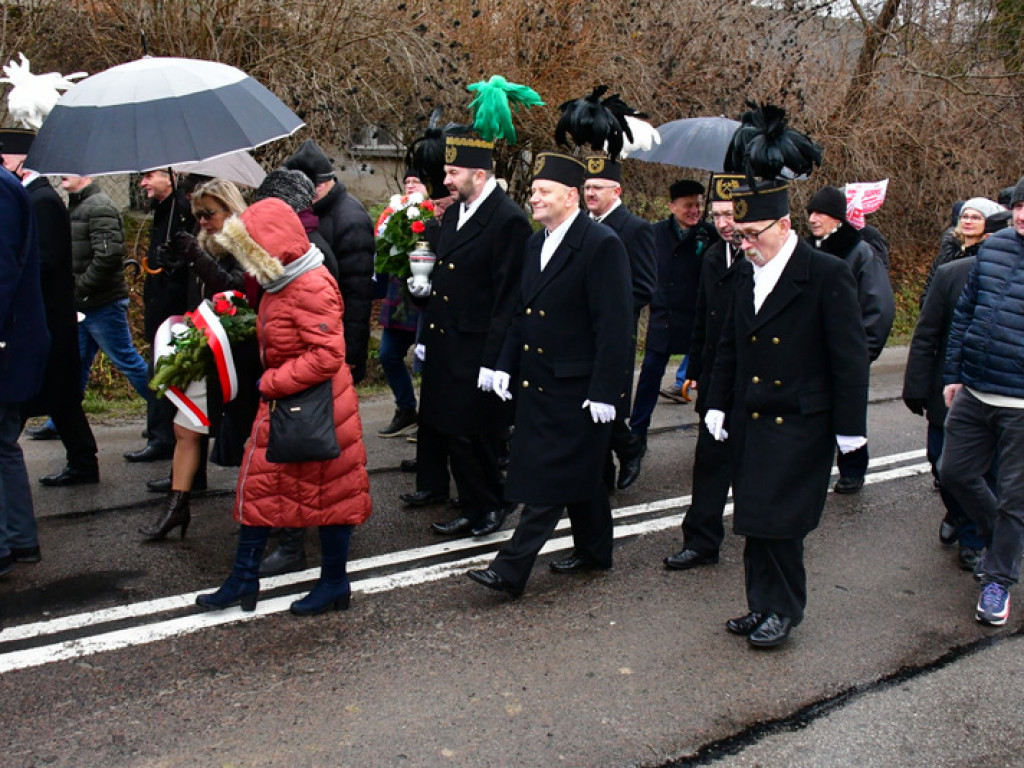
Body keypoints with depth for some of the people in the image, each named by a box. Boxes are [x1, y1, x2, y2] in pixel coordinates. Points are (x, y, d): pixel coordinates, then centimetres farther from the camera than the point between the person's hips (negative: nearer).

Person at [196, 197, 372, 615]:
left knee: (328, 492, 6)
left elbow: (327, 355, -27)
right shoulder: (280, 283, 9)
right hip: (281, 405, 10)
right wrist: (270, 383, 7)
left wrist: (272, 382, -21)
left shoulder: (312, 287, -21)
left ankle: (334, 582, 22)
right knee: (257, 486, 12)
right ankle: (243, 579, 23)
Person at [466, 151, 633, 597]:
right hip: (536, 382, 8)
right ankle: (593, 552, 32)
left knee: (549, 478, -4)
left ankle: (511, 570, -2)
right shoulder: (535, 243, 11)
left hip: (576, 388, -8)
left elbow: (614, 325, -17)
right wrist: (506, 365, 10)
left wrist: (604, 392, -19)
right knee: (578, 473, 18)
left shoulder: (601, 245, -14)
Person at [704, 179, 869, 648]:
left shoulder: (828, 274, -12)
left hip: (799, 425, -6)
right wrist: (718, 404, 13)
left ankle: (784, 611, 16)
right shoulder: (746, 275, 8)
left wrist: (849, 426, -11)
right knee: (755, 521, 10)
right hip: (750, 422, 6)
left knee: (778, 520, -4)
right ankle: (763, 606, 24)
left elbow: (850, 357, -11)